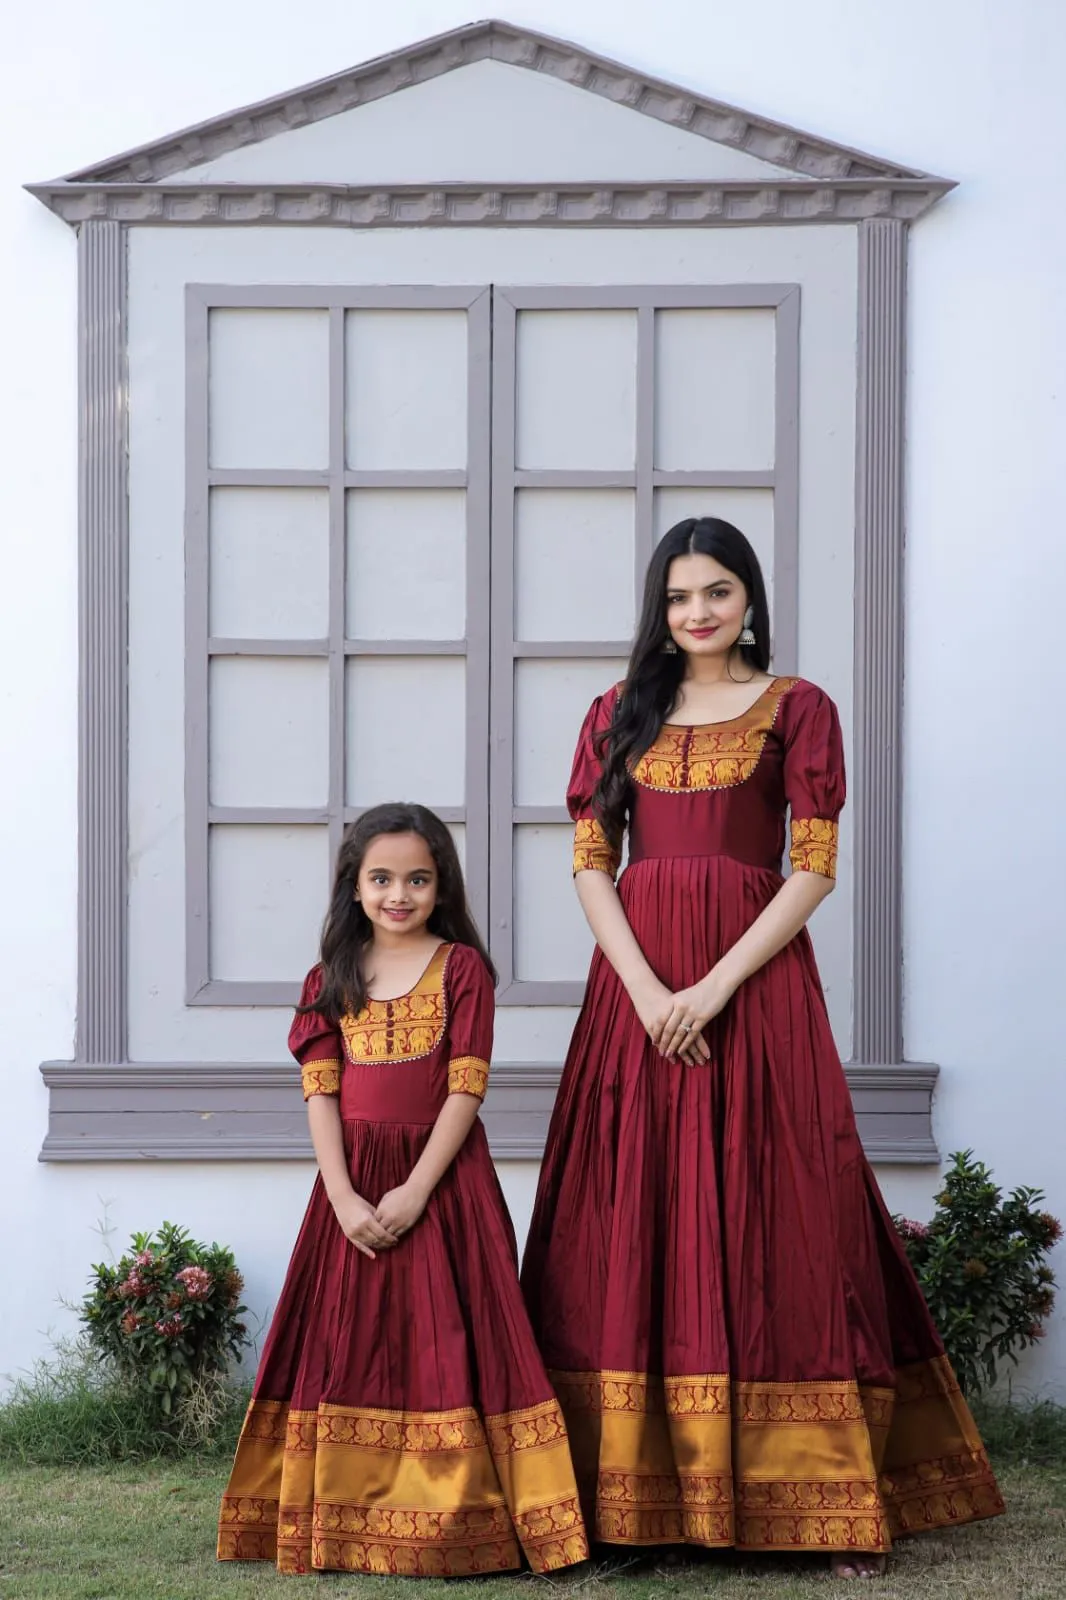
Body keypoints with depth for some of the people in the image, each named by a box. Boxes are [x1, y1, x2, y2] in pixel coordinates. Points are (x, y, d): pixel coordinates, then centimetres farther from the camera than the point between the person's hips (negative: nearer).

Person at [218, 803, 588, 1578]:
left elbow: (467, 1086, -8)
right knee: (350, 1343, 5)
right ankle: (346, 1518, 12)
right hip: (353, 1181, 3)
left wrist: (416, 1190, -15)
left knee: (443, 1336, -5)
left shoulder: (462, 966, -1)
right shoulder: (330, 979, 8)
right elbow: (320, 1093, 1)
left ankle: (454, 1516, -2)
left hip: (443, 1177, -3)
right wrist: (344, 1198, -11)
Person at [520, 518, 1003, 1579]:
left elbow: (815, 869, -3)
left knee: (772, 1226, -5)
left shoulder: (796, 709, 4)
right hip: (636, 983, 3)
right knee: (636, 1225, 1)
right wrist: (647, 991, -9)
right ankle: (636, 1490, 5)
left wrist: (717, 985, -13)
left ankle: (824, 1499, -1)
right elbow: (589, 865, 6)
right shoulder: (618, 716, 13)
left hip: (754, 976, -3)